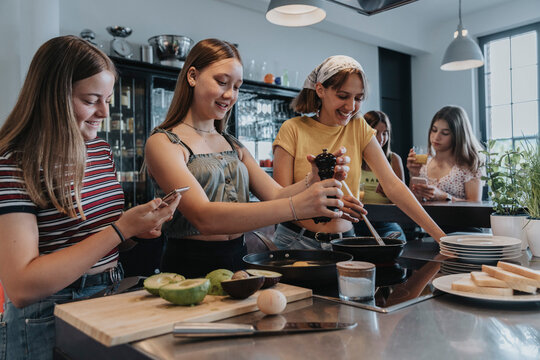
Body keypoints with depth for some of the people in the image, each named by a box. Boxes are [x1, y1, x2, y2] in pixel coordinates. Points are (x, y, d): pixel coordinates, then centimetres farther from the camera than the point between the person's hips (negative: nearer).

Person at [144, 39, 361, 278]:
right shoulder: (162, 143, -7)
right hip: (190, 268, -4)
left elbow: (276, 195, 3)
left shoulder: (234, 146, 14)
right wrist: (296, 206, -31)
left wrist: (315, 181, -19)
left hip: (239, 259, 5)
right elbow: (204, 218, -22)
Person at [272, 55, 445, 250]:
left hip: (344, 239, 3)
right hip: (297, 240, -2)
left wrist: (439, 234, -11)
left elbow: (393, 186, -3)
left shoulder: (359, 128, 4)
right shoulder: (293, 129, -5)